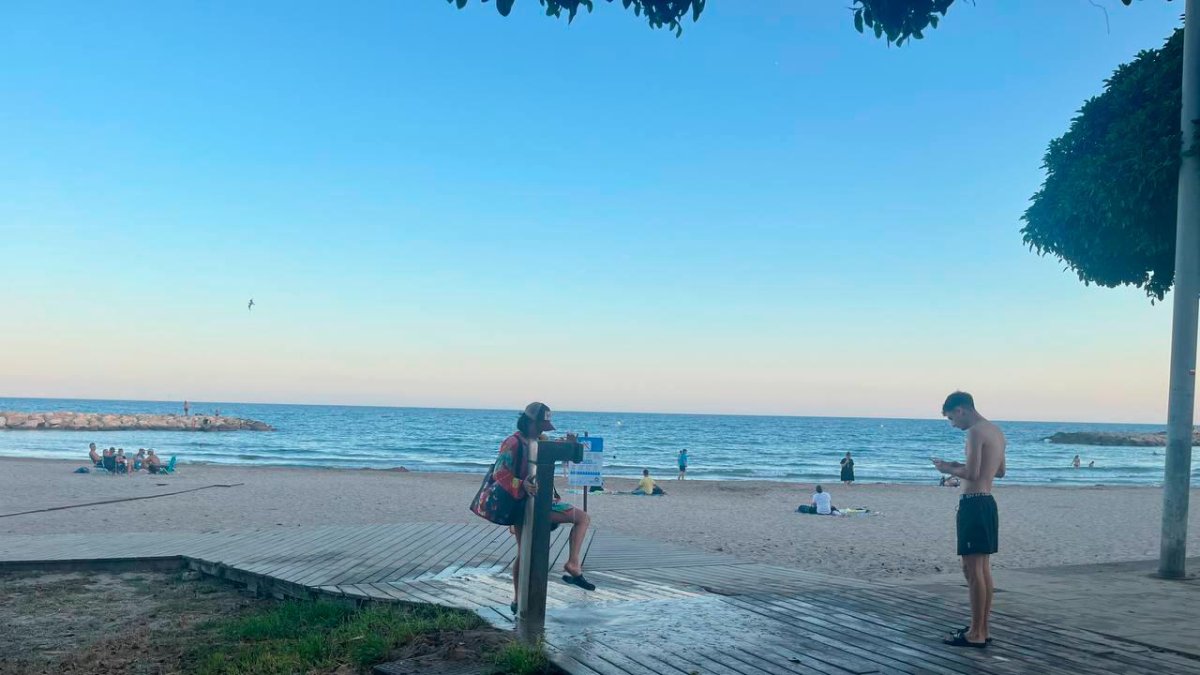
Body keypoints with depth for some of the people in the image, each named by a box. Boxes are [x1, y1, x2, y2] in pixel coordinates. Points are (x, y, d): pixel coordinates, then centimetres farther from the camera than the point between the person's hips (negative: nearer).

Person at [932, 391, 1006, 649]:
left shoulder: (975, 432, -15)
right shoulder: (996, 432, 15)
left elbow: (972, 474, -21)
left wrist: (948, 469, -4)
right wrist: (961, 465, 21)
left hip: (973, 504, -10)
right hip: (988, 502, 10)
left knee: (972, 569, -5)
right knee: (983, 569, 14)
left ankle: (976, 634, -1)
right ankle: (982, 628, 21)